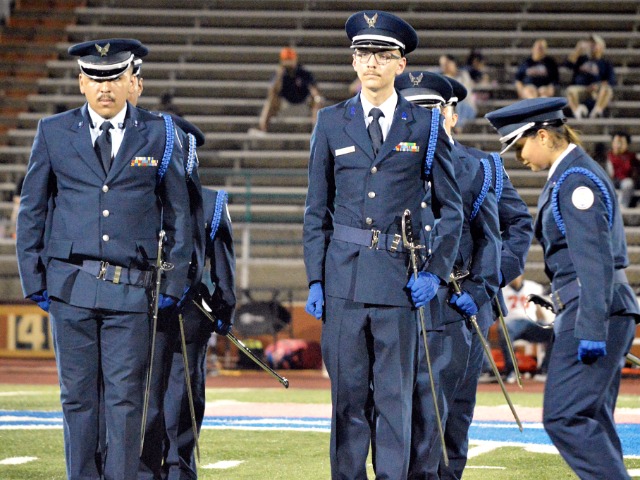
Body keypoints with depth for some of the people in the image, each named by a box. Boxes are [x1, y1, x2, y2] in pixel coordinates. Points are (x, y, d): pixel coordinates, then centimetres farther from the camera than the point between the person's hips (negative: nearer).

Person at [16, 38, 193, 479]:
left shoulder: (158, 135, 5)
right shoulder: (54, 132, 7)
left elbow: (178, 212, 9)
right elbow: (32, 211, 11)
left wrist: (174, 283, 4)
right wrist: (34, 279, 5)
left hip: (131, 291, -1)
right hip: (70, 287, 1)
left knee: (125, 399, -4)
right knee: (78, 397, 5)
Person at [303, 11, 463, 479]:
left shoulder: (426, 126, 5)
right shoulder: (332, 123, 9)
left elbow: (451, 208, 9)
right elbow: (317, 209, 11)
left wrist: (436, 271, -3)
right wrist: (315, 279, 3)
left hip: (401, 277, -1)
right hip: (344, 277, 1)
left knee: (395, 396, 0)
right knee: (348, 395, 4)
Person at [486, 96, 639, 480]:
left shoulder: (576, 180, -13)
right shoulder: (568, 176, 18)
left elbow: (595, 259, -21)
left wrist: (591, 330, -24)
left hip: (597, 310, -10)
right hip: (602, 315, 10)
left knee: (564, 417, -13)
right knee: (591, 422, 9)